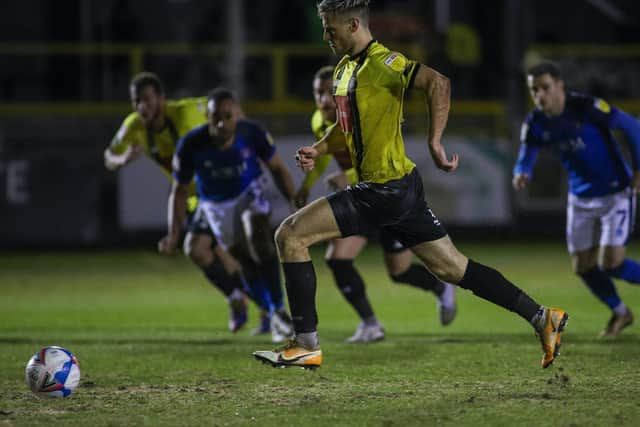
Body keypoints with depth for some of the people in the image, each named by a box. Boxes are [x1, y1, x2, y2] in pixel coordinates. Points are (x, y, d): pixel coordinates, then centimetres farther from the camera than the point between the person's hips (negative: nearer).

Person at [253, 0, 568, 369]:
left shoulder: (382, 63, -14)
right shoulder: (345, 68, 15)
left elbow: (438, 83, -29)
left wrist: (435, 144, -34)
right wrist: (317, 150, 11)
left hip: (388, 189, -10)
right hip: (395, 190, 10)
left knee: (290, 235, -10)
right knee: (454, 269, 13)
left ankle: (307, 346, -8)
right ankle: (542, 318, 16)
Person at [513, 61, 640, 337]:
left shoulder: (586, 108, -23)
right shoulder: (535, 124, -8)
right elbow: (526, 157, -3)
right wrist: (521, 175, -27)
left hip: (615, 194, -5)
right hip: (580, 198, 5)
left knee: (611, 264, -15)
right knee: (583, 268, 5)